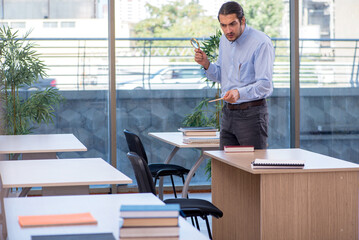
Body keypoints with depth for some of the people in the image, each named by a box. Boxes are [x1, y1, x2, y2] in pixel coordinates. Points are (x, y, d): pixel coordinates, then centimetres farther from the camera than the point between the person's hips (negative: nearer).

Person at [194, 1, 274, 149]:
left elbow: (265, 84, -20)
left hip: (251, 114, -7)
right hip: (228, 112, 7)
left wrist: (239, 93, -36)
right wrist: (206, 64, -2)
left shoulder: (261, 43, -15)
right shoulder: (224, 40, 10)